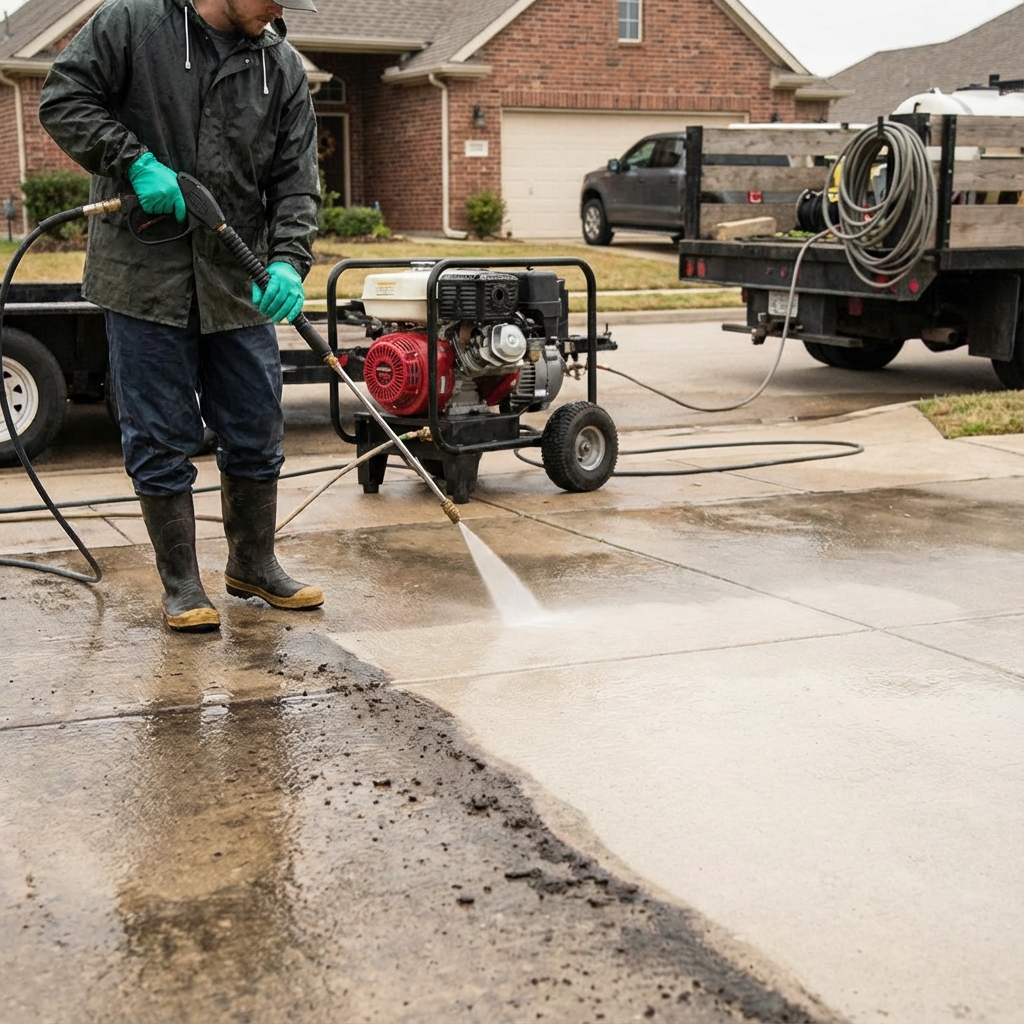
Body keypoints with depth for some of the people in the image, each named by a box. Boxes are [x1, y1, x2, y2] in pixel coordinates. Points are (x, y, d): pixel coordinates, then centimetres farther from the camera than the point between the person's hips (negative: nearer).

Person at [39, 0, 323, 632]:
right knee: (161, 441, 2)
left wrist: (289, 261, -13)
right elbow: (63, 100, -3)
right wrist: (135, 162, -17)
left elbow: (297, 178, 2)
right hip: (144, 277, -3)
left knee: (257, 435, 10)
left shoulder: (283, 66, 5)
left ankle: (253, 567, 29)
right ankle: (182, 585, 15)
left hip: (240, 283, 4)